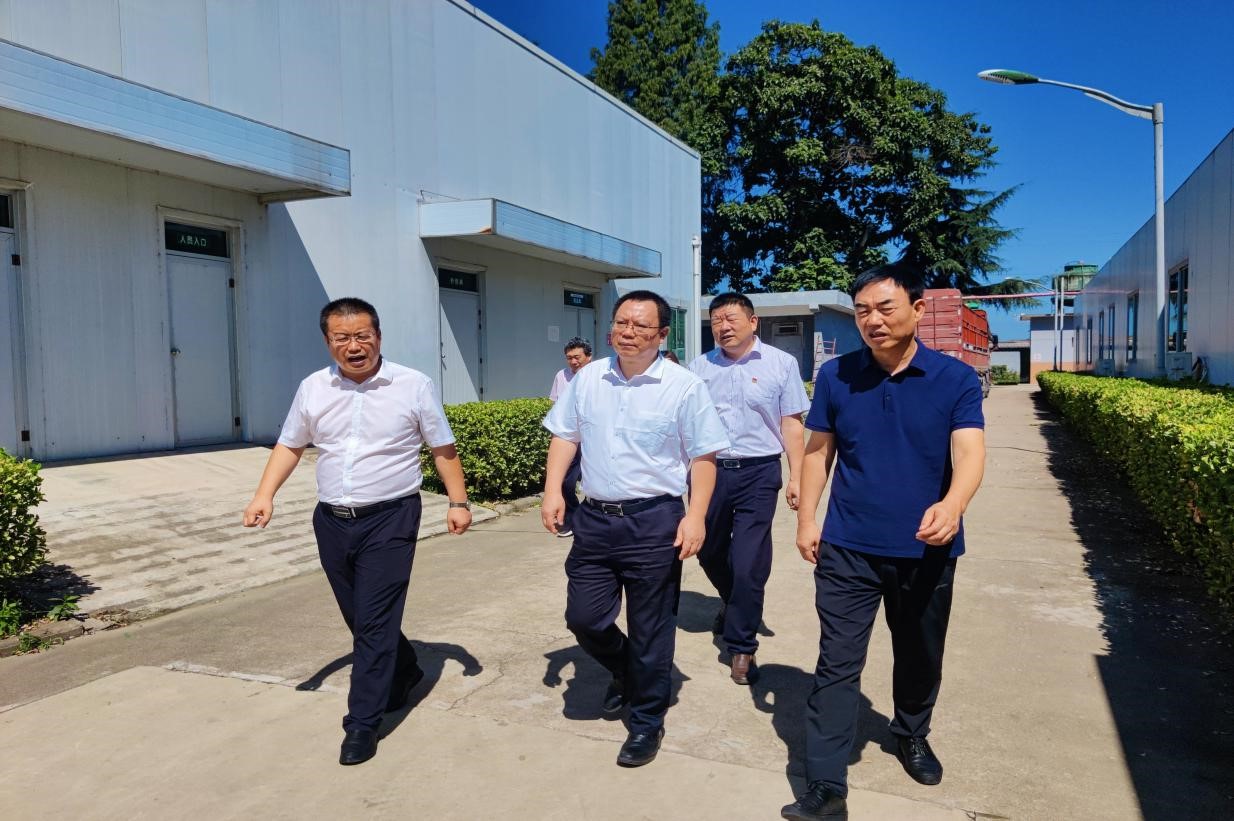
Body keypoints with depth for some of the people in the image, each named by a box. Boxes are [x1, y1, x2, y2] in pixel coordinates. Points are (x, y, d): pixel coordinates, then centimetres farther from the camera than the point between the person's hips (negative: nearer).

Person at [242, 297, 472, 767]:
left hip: (390, 519, -5)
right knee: (358, 618, 17)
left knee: (375, 622, -5)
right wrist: (264, 496, 0)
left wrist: (458, 501, -6)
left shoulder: (413, 386, -6)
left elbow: (443, 449, 0)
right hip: (332, 521, 5)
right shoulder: (313, 388, 4)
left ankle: (362, 723, 8)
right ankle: (404, 672, 42)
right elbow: (290, 446, 12)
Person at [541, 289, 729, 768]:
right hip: (593, 517, 4)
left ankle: (647, 722, 28)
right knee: (583, 617, 9)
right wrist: (552, 492, 1)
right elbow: (565, 436, 12)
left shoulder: (684, 387, -6)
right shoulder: (587, 379, 6)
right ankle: (625, 673, 41)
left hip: (654, 521, -4)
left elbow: (703, 457, -4)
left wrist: (696, 517, -13)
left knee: (650, 629, 7)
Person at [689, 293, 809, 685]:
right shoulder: (700, 367, 7)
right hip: (708, 469, 4)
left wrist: (796, 476, -6)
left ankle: (741, 646, 13)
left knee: (749, 563, -4)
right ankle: (732, 604, 49)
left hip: (758, 473, -3)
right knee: (708, 551, 18)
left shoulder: (781, 364, -1)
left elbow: (792, 423, -1)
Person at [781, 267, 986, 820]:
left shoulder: (956, 379, -6)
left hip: (925, 549, 1)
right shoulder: (835, 376, -1)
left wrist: (952, 504, -38)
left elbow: (969, 452, -18)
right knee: (837, 664, -1)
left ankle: (912, 734, 47)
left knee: (920, 657, 20)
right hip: (848, 546, 0)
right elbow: (818, 451, 5)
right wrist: (806, 519, -1)